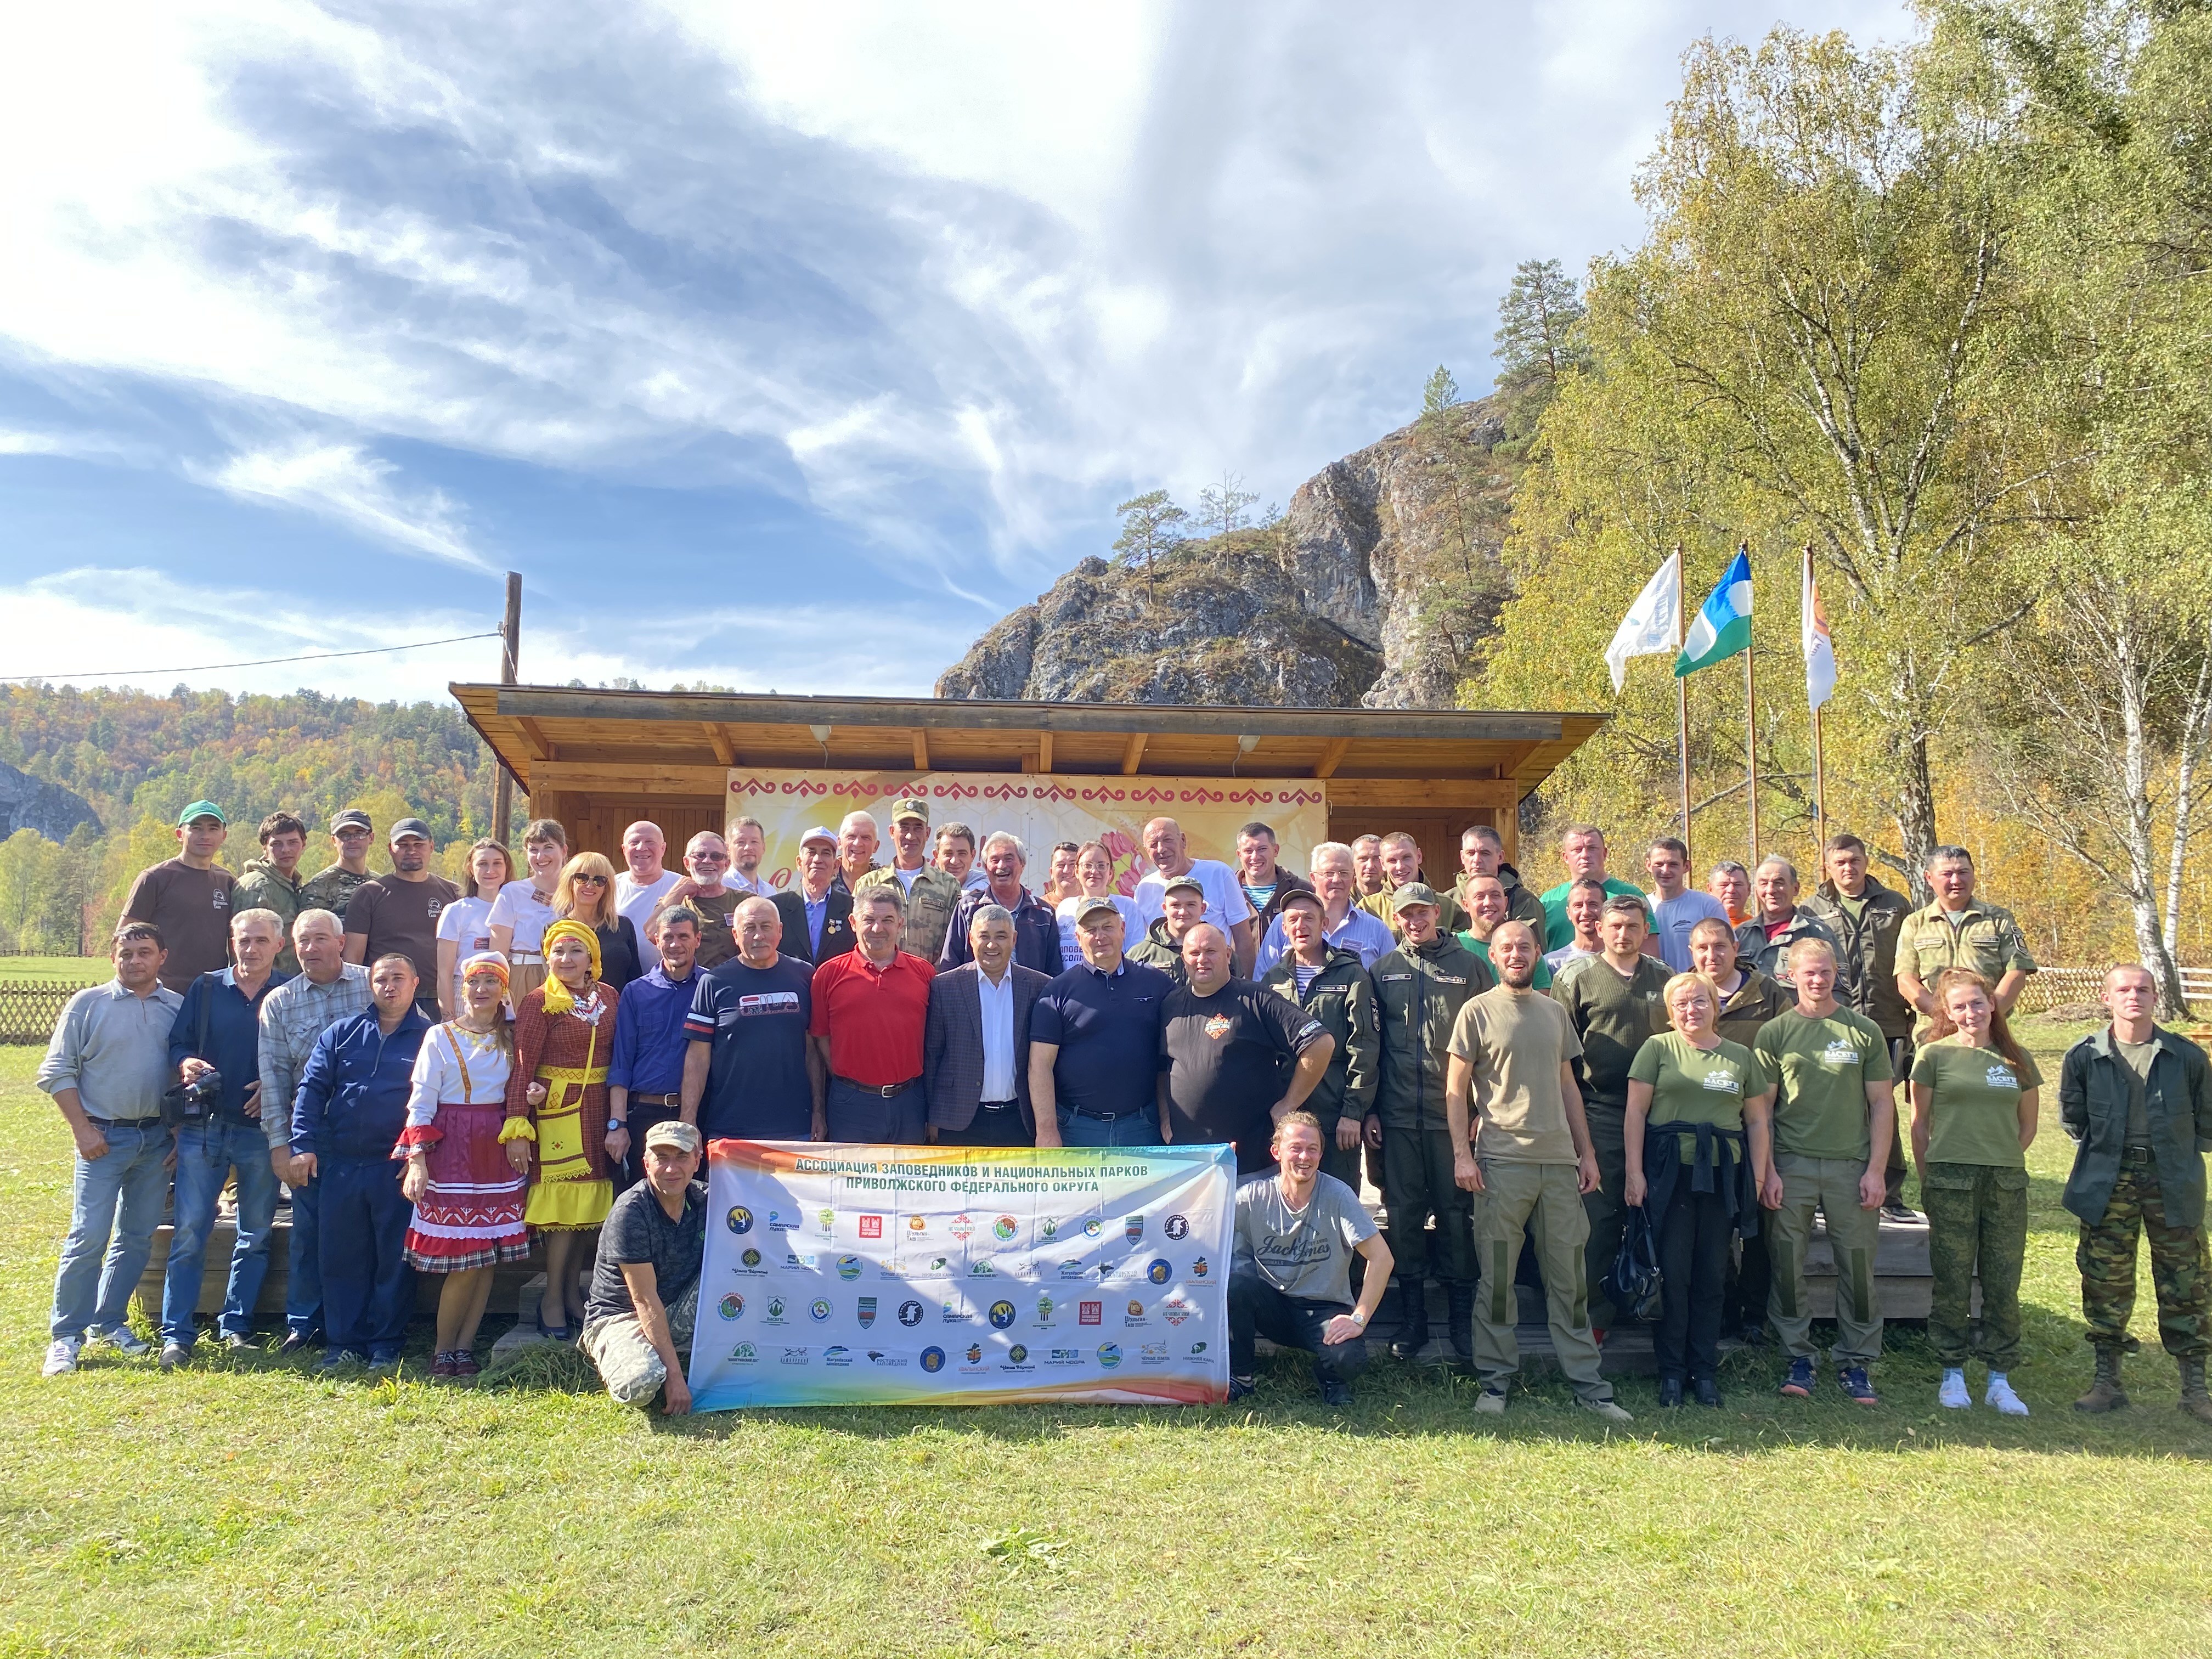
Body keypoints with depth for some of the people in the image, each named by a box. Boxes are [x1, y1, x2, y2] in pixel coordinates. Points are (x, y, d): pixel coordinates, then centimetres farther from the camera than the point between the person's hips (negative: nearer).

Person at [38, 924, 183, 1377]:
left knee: (138, 1237, 9)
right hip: (103, 1137, -3)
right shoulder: (88, 1004, -2)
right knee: (88, 1237, -6)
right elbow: (56, 1071, -1)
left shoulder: (179, 1008, 4)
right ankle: (66, 1334, 5)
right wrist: (82, 1129, -8)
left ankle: (109, 1322, 23)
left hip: (157, 1139, 3)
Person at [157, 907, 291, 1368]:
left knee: (255, 1237, 7)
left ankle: (235, 1327, 19)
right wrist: (186, 1064, -14)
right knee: (189, 1231, -1)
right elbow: (177, 1043, 7)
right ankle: (177, 1334, 7)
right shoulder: (205, 988, 6)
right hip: (204, 1126, 1)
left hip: (262, 1129, 0)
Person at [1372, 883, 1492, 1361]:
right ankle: (1412, 1317, 15)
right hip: (1399, 1115, 2)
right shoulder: (1383, 970, 9)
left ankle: (1462, 1316, 15)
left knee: (1456, 1212, 4)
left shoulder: (1469, 966, 5)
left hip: (1453, 1112, -1)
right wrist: (1368, 1109, 4)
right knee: (1403, 1213, 5)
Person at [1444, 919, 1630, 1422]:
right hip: (1501, 1160, -4)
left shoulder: (1555, 1013, 14)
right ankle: (1496, 1380, 14)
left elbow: (1568, 1086, 17)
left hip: (1560, 1159, 4)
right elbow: (1456, 1089, -2)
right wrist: (1462, 1153, -9)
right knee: (1497, 1277, 3)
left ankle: (1587, 1382, 16)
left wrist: (1587, 1151, 11)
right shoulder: (1477, 1011, 0)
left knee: (1569, 1277, 8)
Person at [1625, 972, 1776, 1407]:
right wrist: (1635, 1172, -6)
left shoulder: (1742, 1057, 12)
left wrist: (1758, 1176, 5)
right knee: (1673, 1273, -1)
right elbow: (1636, 1112, 0)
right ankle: (1672, 1370, 10)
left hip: (1723, 1176, 2)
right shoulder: (1658, 1048, 3)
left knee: (1712, 1275, 6)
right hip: (1670, 1173, -2)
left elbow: (1758, 1120, 13)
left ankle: (1705, 1370, 17)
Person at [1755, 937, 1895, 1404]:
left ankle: (1855, 1362, 17)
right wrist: (1767, 1171, -3)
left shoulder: (1865, 1031, 6)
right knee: (1787, 1264, 2)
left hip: (1851, 1165, 0)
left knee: (1858, 1265, 3)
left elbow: (1882, 1105, 6)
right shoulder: (1775, 1033, 4)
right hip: (1791, 1164, 0)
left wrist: (1876, 1169, -1)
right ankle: (1799, 1358, 15)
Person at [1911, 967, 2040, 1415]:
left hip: (2007, 1184, 2)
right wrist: (1928, 1180, 2)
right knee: (1952, 1283, 2)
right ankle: (1952, 1374, 13)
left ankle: (2000, 1380, 15)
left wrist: (2004, 1161, 5)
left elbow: (2028, 1127, 16)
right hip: (1950, 1183, -2)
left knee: (2003, 1285, 5)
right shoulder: (1934, 1055, 1)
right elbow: (1919, 1124, 4)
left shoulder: (2018, 1059, 9)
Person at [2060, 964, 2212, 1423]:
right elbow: (2073, 1117, 12)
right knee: (2106, 1282, 4)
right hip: (2108, 1183, 0)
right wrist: (2102, 1150, 7)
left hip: (2172, 1183, 0)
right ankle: (2107, 1380, 15)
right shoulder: (2084, 1056, -1)